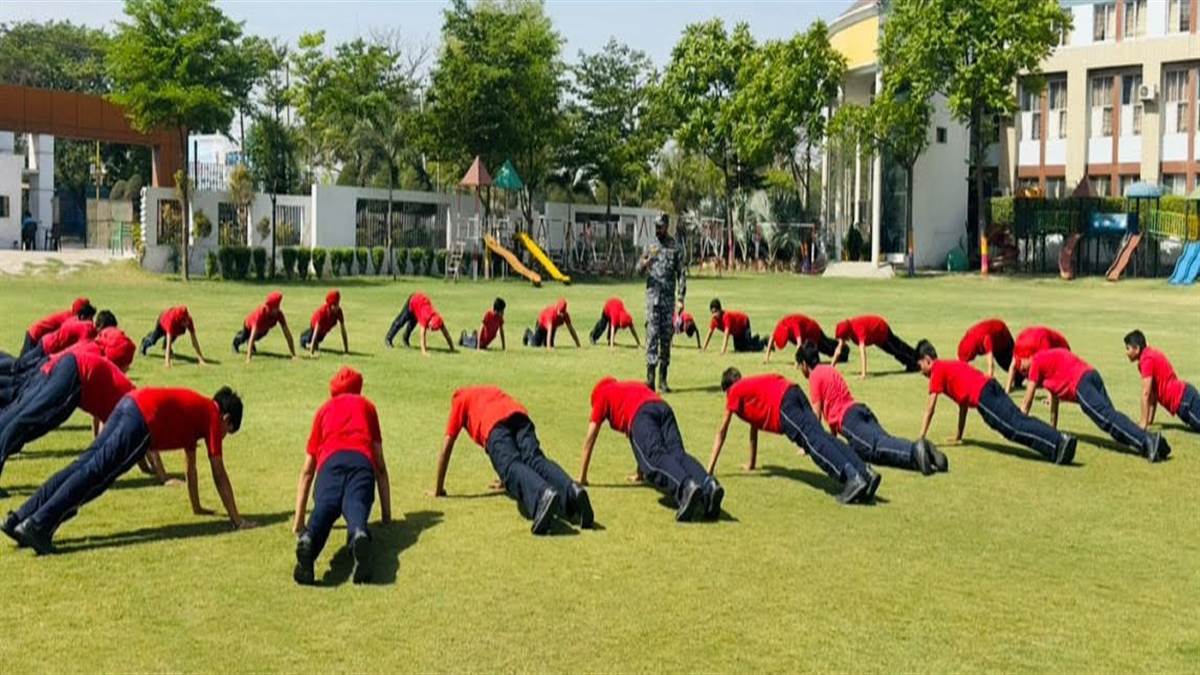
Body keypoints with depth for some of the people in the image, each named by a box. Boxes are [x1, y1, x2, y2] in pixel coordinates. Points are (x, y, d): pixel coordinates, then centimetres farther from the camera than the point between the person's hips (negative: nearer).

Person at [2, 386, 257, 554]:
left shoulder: (197, 409, 32)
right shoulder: (214, 416, 11)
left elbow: (190, 465, 40)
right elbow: (219, 475, 10)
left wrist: (197, 508, 47)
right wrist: (236, 519, 14)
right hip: (145, 421, -8)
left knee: (82, 466, 2)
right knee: (94, 474, -13)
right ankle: (38, 526, -22)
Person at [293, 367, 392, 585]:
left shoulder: (324, 409, 37)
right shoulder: (367, 405, 37)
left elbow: (307, 471, 35)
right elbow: (380, 466, 35)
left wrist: (298, 521, 39)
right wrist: (387, 514, 39)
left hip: (330, 461, 0)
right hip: (362, 461, 0)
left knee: (323, 510, -20)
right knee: (356, 506, -22)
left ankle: (307, 539, -52)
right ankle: (359, 535, -56)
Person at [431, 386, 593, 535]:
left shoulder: (459, 400, 35)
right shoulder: (494, 391, 49)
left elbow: (446, 447, 30)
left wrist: (438, 489, 37)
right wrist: (505, 480, 67)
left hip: (494, 424, -5)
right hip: (520, 416, 5)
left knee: (511, 467, -25)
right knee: (536, 460, -16)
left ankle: (544, 495, -57)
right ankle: (572, 491, -47)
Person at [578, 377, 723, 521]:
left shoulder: (602, 394, 33)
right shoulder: (638, 386, 48)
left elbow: (590, 439, 31)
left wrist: (582, 478, 37)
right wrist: (640, 474, 59)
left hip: (640, 413, -5)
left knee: (655, 458, -23)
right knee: (677, 453, -15)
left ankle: (687, 487, -53)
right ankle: (708, 485, -45)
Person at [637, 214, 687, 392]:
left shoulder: (676, 248, 2)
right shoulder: (650, 246, 9)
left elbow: (682, 274, 1)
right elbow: (639, 269, 8)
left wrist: (681, 297, -8)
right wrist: (646, 262, -16)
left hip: (669, 297, -1)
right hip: (653, 295, 1)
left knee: (667, 336, 3)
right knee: (652, 333, -8)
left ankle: (663, 378, 8)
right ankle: (650, 373, -12)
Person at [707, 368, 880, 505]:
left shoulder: (734, 392, 22)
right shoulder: (750, 387, 42)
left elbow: (721, 432, 23)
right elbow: (754, 425, 49)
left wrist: (710, 468, 28)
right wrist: (752, 464, 55)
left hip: (782, 404, -7)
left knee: (814, 441, -22)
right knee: (821, 437, -8)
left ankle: (853, 477, -42)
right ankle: (865, 472, -27)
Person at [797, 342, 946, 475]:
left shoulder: (815, 376, 5)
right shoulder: (830, 370, 29)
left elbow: (817, 413, 2)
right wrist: (832, 437, 42)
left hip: (849, 418, -8)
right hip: (860, 409, 8)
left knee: (875, 446, -26)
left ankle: (915, 450, -50)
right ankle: (924, 451, -31)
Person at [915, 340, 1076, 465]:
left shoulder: (937, 370, 12)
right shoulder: (952, 366, 36)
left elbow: (930, 408, 9)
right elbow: (963, 402, 40)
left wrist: (921, 438, 14)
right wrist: (958, 436, 43)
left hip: (982, 397, -8)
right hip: (991, 386, 8)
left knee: (1015, 426, -21)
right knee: (1019, 420, -5)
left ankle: (1059, 442, -38)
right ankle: (1059, 441, -23)